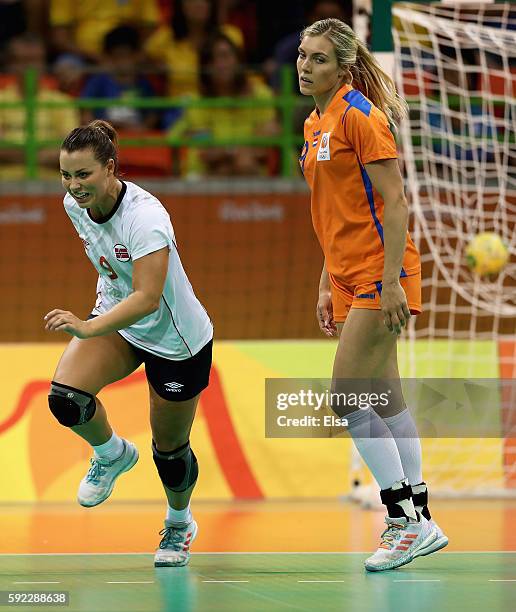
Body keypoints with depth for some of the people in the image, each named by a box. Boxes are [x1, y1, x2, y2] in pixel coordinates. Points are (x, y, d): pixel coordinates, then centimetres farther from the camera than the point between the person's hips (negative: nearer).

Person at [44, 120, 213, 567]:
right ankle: (112, 454, 10)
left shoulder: (145, 216, -33)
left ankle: (179, 523, 41)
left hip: (177, 341, -5)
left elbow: (147, 298, -43)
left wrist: (87, 328, -53)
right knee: (65, 397, -22)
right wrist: (106, 292, 11)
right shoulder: (75, 204, -11)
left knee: (170, 450, 9)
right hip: (117, 320, 5)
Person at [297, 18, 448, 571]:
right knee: (385, 401, 10)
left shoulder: (359, 114, -13)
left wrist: (391, 282, -21)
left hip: (381, 275, -9)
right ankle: (418, 522, 15)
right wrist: (328, 287, 18)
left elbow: (394, 203, -17)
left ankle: (406, 521, -4)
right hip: (350, 277, 9)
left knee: (347, 397, -11)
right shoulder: (315, 124, 14)